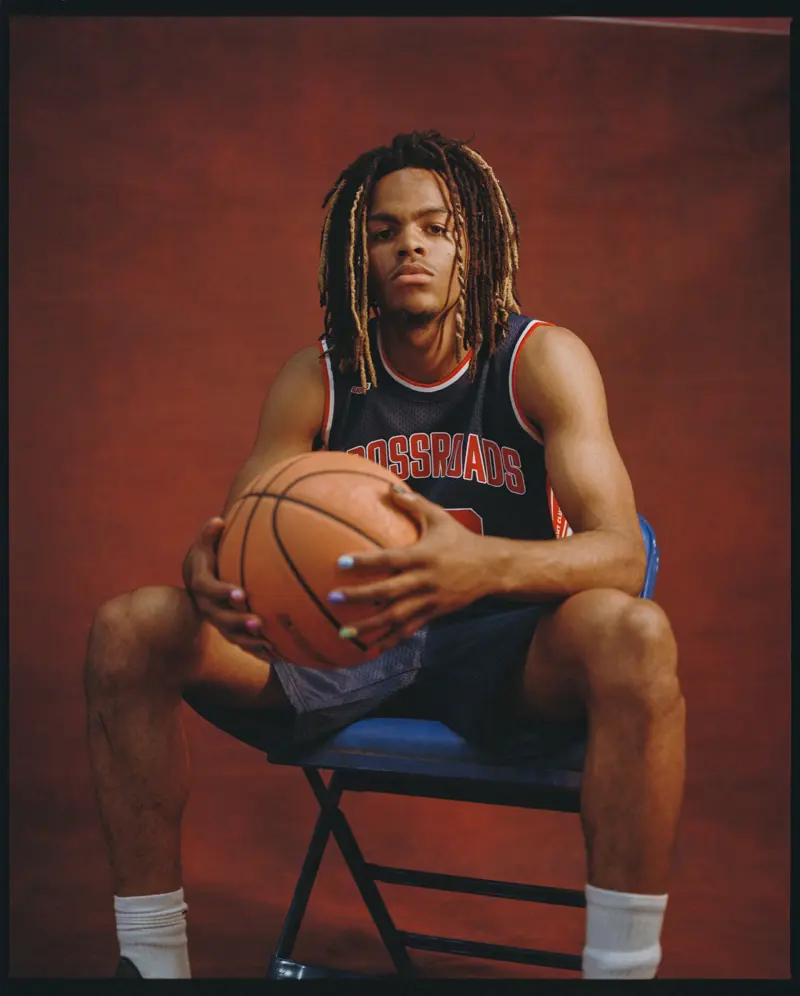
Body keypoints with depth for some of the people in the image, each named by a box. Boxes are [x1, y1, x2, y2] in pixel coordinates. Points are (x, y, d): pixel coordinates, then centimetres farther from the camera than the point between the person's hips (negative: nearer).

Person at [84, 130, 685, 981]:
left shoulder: (541, 360, -8)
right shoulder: (318, 379, 1)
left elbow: (620, 551, -21)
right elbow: (231, 528, -2)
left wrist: (481, 567, -45)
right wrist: (207, 574, -31)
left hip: (504, 653, -3)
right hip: (349, 644, 3)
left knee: (634, 634, -37)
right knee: (127, 630, -16)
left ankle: (619, 964, -26)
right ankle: (151, 961, -7)